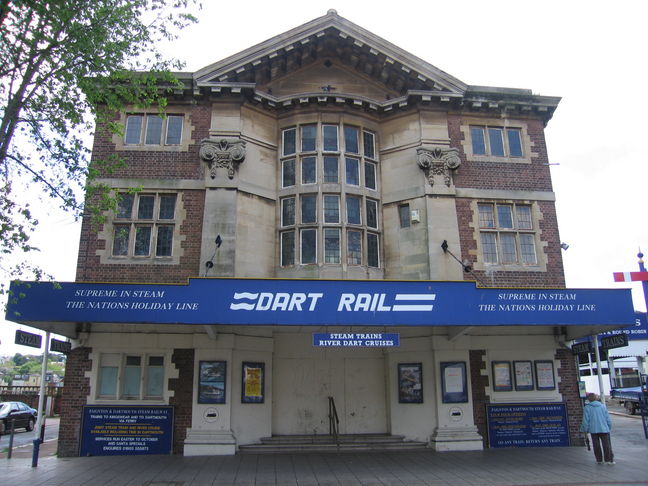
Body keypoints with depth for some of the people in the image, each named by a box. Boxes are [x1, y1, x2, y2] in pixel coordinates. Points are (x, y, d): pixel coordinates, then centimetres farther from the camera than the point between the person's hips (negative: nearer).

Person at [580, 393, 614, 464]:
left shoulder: (587, 408, -4)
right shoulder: (603, 406, 5)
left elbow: (585, 420, -5)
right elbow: (608, 418, 8)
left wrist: (585, 430, 5)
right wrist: (609, 427, 20)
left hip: (593, 430, -2)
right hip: (604, 429, 2)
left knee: (596, 445, 8)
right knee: (606, 444, 5)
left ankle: (599, 460, 13)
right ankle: (609, 459, 3)